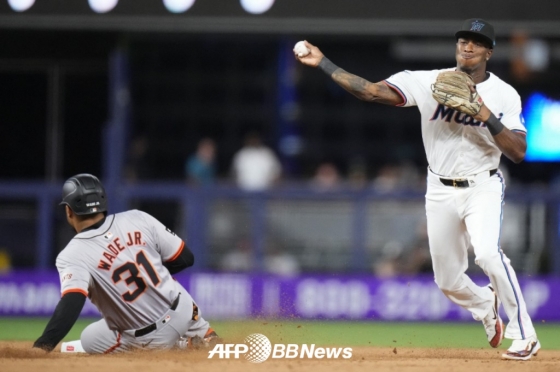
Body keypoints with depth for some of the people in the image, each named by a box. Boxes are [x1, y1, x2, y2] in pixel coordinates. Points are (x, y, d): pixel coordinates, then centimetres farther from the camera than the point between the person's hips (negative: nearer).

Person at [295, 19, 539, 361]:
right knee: (448, 280, 10)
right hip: (441, 192, 3)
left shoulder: (504, 95, -8)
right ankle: (486, 305, 46)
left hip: (482, 188, -3)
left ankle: (525, 336, -17)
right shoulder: (429, 82, -6)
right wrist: (322, 63, -21)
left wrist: (487, 116, -26)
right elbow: (372, 91, -14)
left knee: (488, 254, -29)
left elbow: (519, 153, -15)